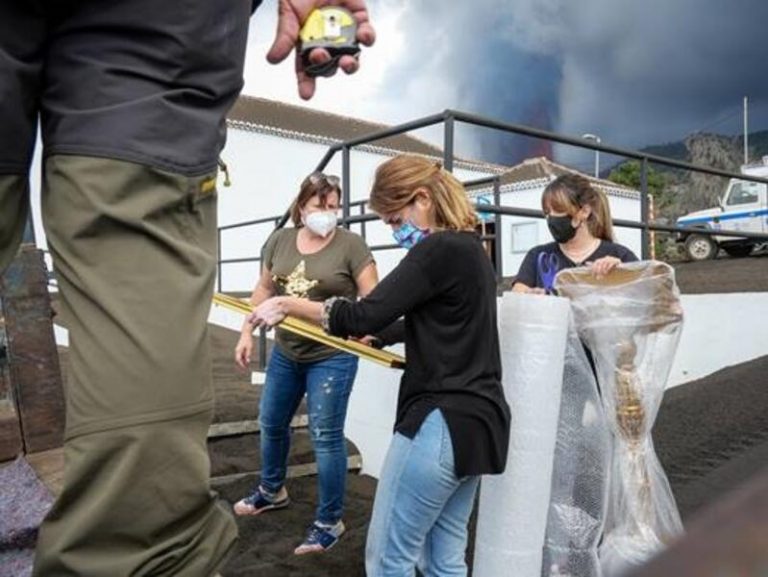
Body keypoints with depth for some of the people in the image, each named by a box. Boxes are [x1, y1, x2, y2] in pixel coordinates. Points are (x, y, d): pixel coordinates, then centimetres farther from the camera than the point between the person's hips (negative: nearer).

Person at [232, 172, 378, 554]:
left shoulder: (350, 244, -13)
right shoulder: (279, 240, 2)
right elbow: (264, 289, 11)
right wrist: (247, 332, 6)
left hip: (331, 357, -6)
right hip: (285, 352, 6)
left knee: (325, 436, 0)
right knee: (271, 423, 20)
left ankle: (329, 522, 18)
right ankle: (272, 490, 47)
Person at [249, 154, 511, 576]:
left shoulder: (440, 250, -16)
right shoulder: (469, 249, 15)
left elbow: (364, 317, -20)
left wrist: (287, 305, -10)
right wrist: (376, 334, 24)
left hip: (443, 421, -10)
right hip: (474, 419, 10)